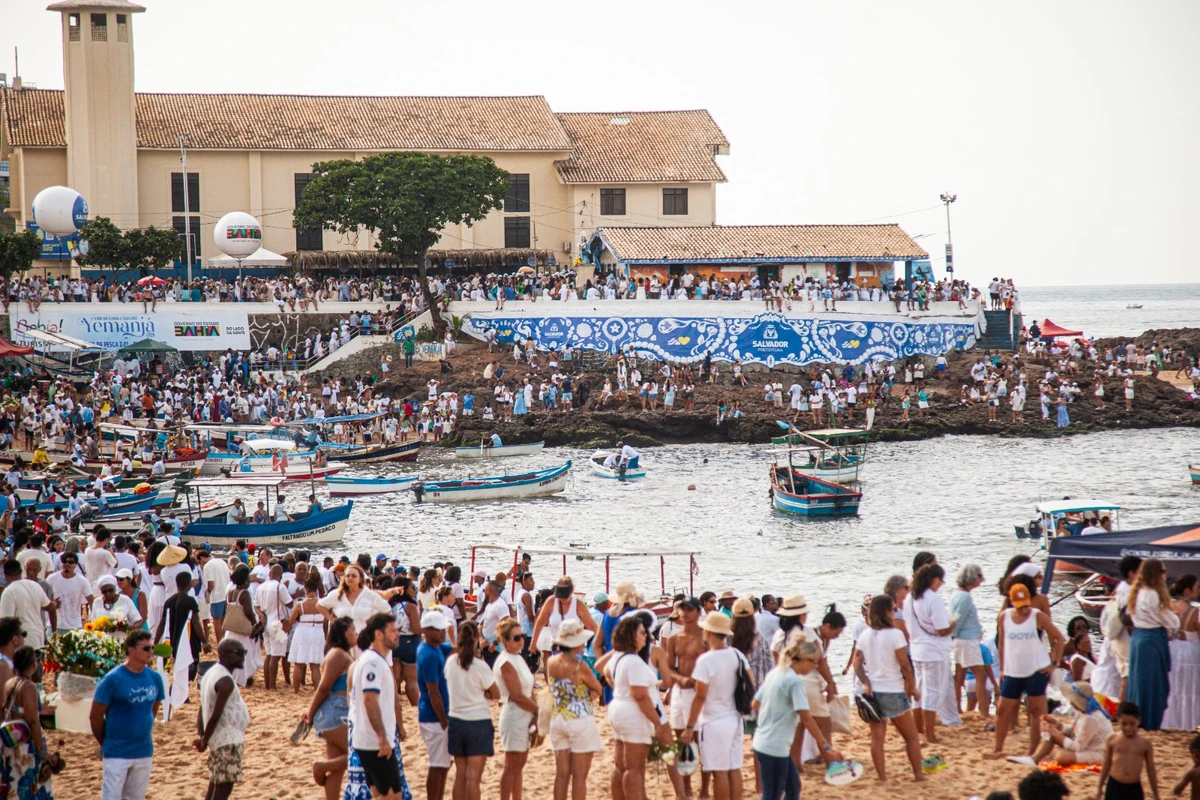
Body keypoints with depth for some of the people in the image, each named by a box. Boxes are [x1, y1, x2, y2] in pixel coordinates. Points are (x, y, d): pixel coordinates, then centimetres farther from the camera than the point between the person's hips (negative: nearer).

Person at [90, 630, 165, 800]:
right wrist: (106, 743, 2)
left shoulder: (155, 678, 1)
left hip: (144, 752, 5)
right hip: (117, 754, -5)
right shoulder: (113, 679, -15)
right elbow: (95, 717, -8)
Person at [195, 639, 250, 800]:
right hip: (228, 740, -10)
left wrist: (201, 737, 6)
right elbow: (216, 715, -22)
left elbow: (202, 710, 12)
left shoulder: (212, 673, 12)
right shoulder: (225, 681, -18)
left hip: (219, 739, 10)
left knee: (216, 785, 15)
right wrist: (204, 741, -13)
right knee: (224, 787, -8)